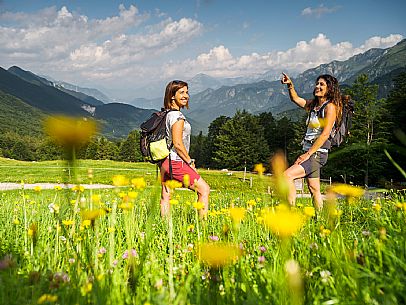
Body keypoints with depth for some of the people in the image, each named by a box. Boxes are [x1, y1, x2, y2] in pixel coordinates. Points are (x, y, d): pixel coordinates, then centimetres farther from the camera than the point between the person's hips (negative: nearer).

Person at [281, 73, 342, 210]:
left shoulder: (330, 107, -10)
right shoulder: (313, 104, 13)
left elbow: (325, 134, -17)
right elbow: (296, 99, 26)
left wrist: (308, 154, -19)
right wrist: (290, 85, 6)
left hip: (317, 153, -8)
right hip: (309, 152, 8)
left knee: (287, 175, -21)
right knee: (314, 190, 12)